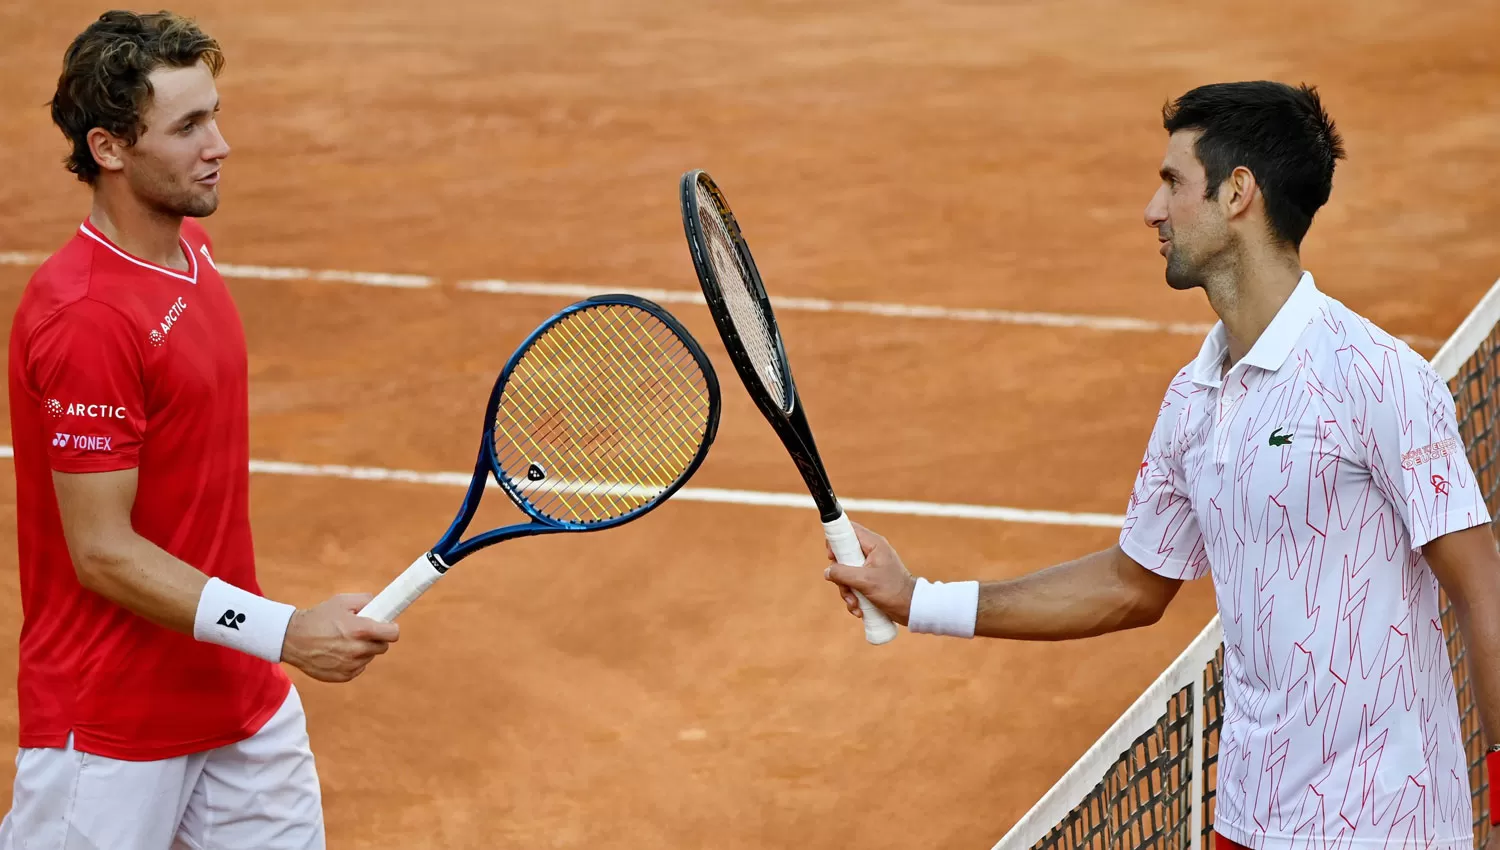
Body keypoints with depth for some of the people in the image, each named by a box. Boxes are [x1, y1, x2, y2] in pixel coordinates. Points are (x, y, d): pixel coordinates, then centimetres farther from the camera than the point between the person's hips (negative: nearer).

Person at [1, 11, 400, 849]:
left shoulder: (191, 245, 5)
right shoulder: (84, 317, -23)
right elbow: (103, 552, -22)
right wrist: (284, 632, -25)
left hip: (243, 699, 8)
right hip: (112, 734, -8)